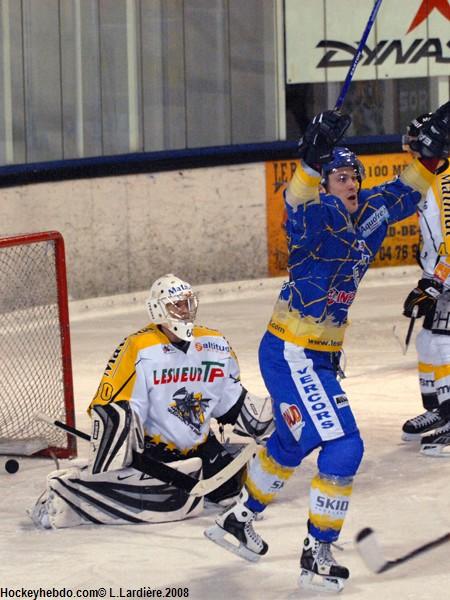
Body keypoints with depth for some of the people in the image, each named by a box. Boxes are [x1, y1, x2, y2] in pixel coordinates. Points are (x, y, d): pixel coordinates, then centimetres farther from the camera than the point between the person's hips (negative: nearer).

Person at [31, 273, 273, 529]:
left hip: (199, 445, 7)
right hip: (151, 446, -7)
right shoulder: (139, 350, -18)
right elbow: (113, 410, -20)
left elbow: (233, 402, 13)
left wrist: (273, 412, 2)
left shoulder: (215, 345, 1)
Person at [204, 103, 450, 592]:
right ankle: (317, 556, -1)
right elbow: (299, 204, -41)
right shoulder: (318, 217, -19)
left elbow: (403, 194, 17)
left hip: (318, 357, 10)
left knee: (291, 443, 25)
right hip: (291, 356, -10)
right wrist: (313, 158, -58)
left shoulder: (367, 217, 4)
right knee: (342, 446, -11)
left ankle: (238, 521, 44)